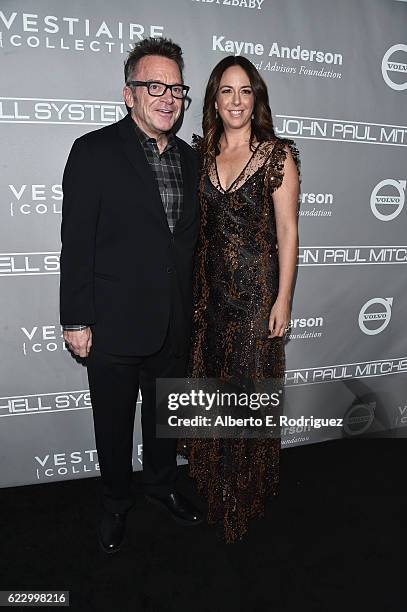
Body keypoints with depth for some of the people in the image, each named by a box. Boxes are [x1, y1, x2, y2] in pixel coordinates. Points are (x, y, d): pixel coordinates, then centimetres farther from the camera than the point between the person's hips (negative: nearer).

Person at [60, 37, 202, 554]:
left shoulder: (189, 159, 8)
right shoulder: (94, 152, -8)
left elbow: (191, 240, 12)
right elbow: (76, 242, -11)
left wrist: (192, 308, 11)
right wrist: (76, 320, -12)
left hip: (175, 323, 5)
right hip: (115, 324, -4)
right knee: (114, 424, 14)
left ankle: (162, 484, 47)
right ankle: (116, 502, 40)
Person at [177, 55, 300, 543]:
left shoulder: (277, 155, -4)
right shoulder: (200, 154, 9)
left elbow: (287, 232, -6)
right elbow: (194, 224, 11)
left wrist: (283, 300, -10)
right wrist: (191, 289, 7)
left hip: (257, 289, -4)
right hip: (209, 288, 4)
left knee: (249, 389, 6)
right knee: (209, 382, 13)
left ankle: (246, 493, 30)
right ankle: (211, 481, 37)